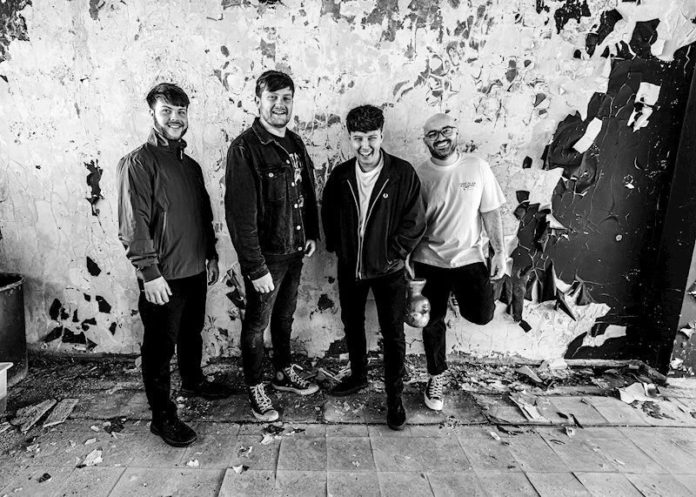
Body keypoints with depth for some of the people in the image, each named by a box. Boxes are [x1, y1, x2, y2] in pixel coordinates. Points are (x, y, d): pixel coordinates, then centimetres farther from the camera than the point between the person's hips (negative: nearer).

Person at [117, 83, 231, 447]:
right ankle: (162, 416, 19)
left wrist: (211, 255, 17)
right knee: (160, 345, 5)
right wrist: (149, 272, -19)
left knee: (192, 332, 23)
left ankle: (193, 381, 45)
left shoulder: (190, 165, 12)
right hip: (163, 276, -7)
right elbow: (133, 223, -16)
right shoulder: (139, 163, -11)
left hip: (195, 270, 7)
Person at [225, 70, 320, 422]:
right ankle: (255, 388, 30)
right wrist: (255, 268, -22)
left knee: (285, 316, 22)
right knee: (257, 324, 11)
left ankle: (285, 373, 42)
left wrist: (311, 234, 8)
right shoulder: (245, 148, -18)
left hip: (295, 251, 7)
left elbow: (307, 192, 16)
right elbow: (240, 214, -21)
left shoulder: (294, 142, 6)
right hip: (265, 255, -7)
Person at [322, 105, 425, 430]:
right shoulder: (340, 175, -2)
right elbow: (328, 215, 10)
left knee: (393, 333, 3)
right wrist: (337, 248, 3)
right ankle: (358, 376, 42)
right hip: (349, 267, 4)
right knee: (352, 324, 19)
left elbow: (414, 222, -9)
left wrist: (392, 255, -11)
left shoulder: (403, 174, -12)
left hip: (388, 269, -3)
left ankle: (394, 397, 21)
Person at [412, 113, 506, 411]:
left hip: (469, 256, 0)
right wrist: (408, 261, -2)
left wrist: (500, 251, -2)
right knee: (433, 321, 7)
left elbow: (490, 211, 3)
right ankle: (437, 378, 30)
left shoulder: (477, 167, -1)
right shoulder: (419, 175, -3)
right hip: (429, 260, 0)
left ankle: (460, 296, 21)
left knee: (482, 315, -15)